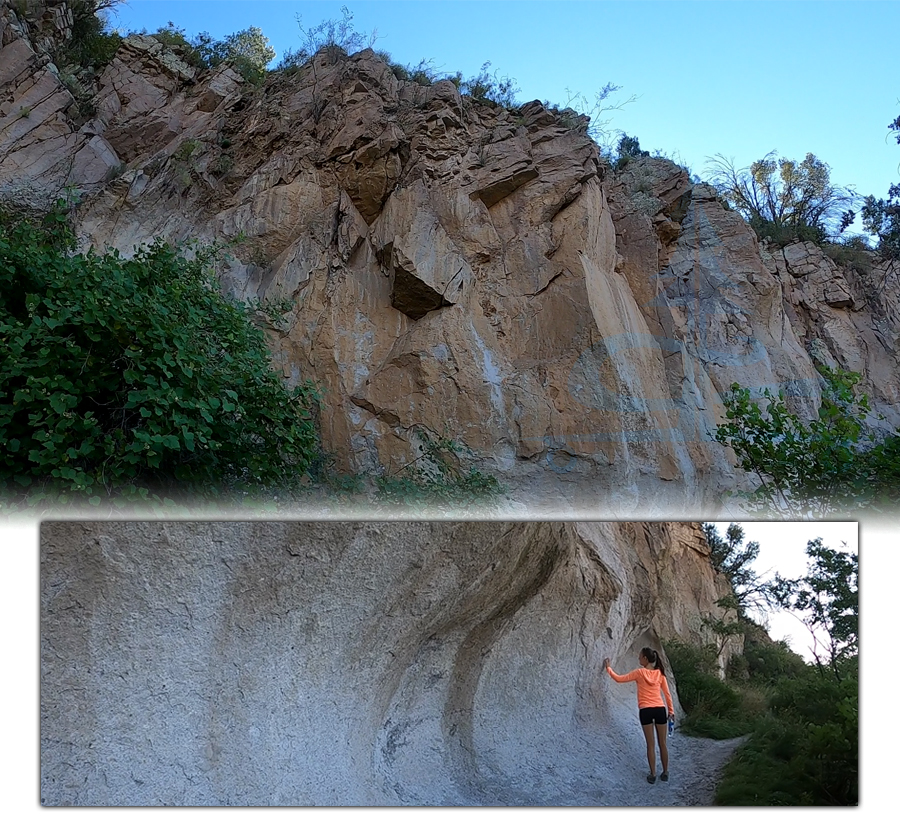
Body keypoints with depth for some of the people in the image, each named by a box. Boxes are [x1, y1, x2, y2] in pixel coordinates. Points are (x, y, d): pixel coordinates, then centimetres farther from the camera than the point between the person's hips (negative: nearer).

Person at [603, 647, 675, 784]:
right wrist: (671, 710, 17)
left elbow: (619, 678, 1)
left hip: (645, 711, -3)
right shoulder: (660, 673, 5)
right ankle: (665, 773, 19)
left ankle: (653, 774, 8)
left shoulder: (639, 673, -4)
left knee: (650, 744, 5)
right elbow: (667, 693, 8)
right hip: (660, 710, 3)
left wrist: (608, 667, 13)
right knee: (662, 743, 13)